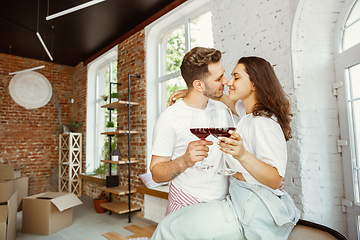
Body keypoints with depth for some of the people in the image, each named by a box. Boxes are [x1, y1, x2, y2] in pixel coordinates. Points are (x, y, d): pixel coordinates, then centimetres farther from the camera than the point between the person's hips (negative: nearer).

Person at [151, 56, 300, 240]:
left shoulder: (263, 124, -21)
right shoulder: (250, 112, 8)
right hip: (243, 199, 10)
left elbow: (275, 180, -24)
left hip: (254, 208, -9)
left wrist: (242, 155, -40)